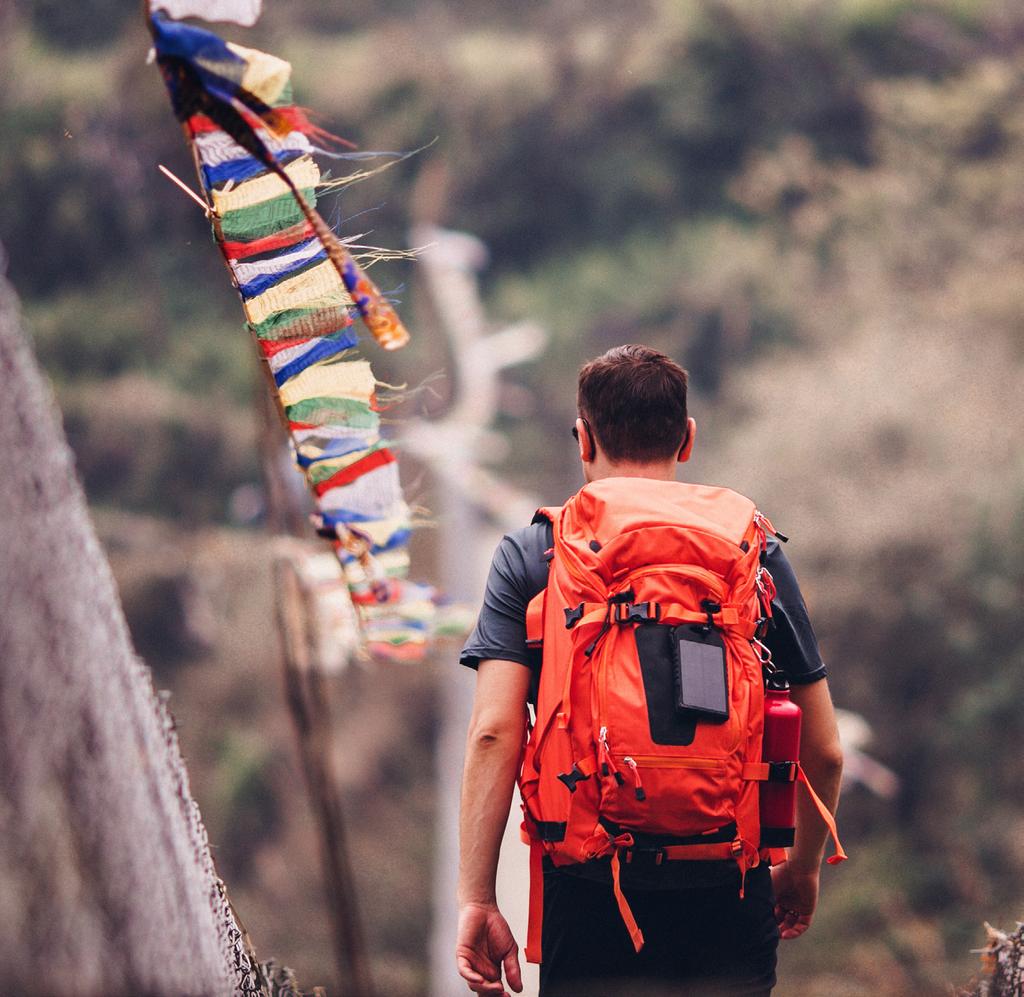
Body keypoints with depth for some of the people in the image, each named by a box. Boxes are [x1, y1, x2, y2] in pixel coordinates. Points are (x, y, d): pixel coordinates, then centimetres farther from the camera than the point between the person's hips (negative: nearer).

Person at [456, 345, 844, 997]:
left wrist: (477, 899, -6)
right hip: (730, 893, 1)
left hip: (588, 890, -1)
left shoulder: (530, 557, 3)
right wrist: (804, 867, 23)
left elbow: (494, 733, -8)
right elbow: (824, 751, 7)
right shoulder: (756, 552, 6)